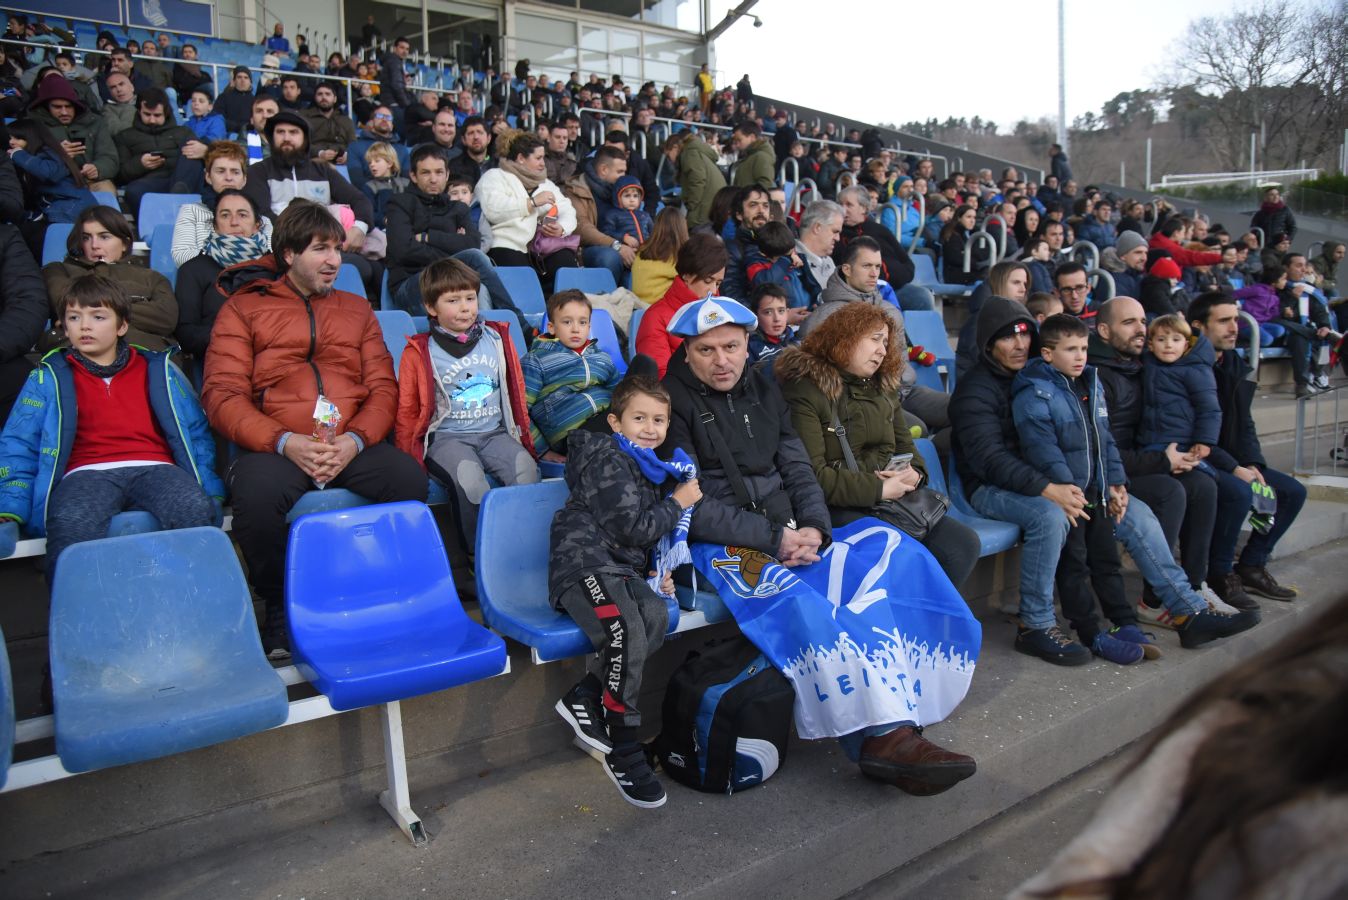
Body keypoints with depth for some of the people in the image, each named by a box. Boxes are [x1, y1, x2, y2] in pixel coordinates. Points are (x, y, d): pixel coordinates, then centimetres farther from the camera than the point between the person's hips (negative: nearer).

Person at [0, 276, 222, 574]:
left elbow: (196, 433, 19)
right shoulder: (51, 377, 20)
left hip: (153, 470, 1)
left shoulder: (157, 370, 22)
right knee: (72, 524, -37)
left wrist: (211, 490, 4)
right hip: (87, 474, 0)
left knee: (197, 509, -33)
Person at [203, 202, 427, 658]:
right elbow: (222, 395, 1)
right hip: (276, 447, -2)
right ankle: (278, 608, -8)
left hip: (353, 445, 2)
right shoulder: (243, 308, 13)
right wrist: (286, 442, -16)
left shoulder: (356, 308, 22)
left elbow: (383, 388, 12)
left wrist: (354, 440, -10)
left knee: (410, 477, -29)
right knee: (257, 494, -35)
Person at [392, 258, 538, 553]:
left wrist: (524, 438, 17)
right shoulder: (419, 353, 3)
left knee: (526, 468, -27)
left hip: (494, 432, 3)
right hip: (446, 437, -3)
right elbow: (407, 411, 7)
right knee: (469, 477, -33)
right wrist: (408, 461, 1)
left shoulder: (497, 339, 12)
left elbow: (516, 393, 19)